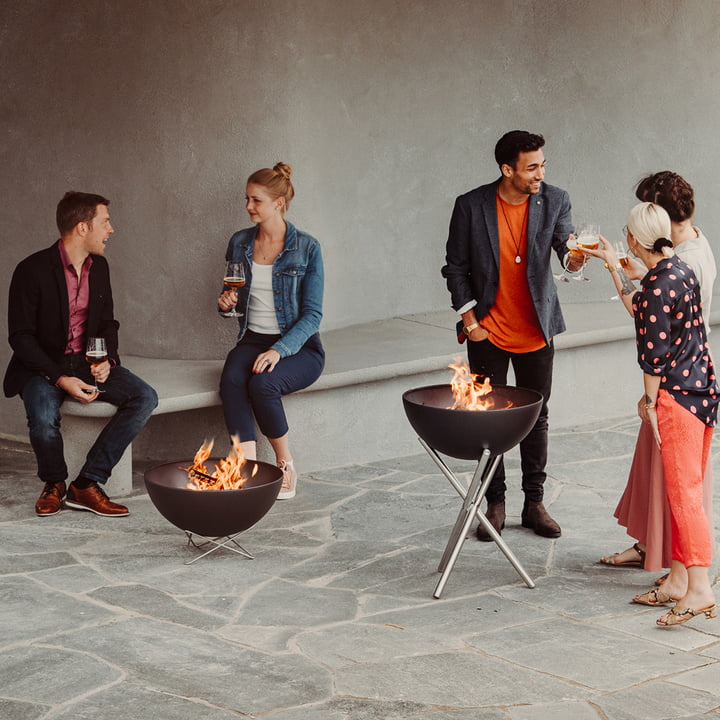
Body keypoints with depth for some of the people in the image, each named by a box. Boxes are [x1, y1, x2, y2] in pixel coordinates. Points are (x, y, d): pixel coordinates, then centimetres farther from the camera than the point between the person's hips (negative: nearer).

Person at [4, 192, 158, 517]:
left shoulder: (98, 267, 6)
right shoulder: (32, 270, -14)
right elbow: (20, 336, -14)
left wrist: (107, 360, -6)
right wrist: (60, 379, -24)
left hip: (88, 361, 6)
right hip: (43, 365, -6)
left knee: (144, 398, -17)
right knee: (44, 417, -35)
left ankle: (86, 485, -14)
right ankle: (55, 484, -1)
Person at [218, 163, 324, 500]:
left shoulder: (306, 248, -5)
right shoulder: (239, 243, 9)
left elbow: (312, 315, -8)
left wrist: (279, 350, -22)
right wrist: (226, 303, -4)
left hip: (298, 345, -3)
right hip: (252, 340, 4)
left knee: (262, 383, -34)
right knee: (231, 379, -32)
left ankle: (286, 465, -13)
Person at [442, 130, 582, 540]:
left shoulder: (555, 201, -6)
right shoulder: (471, 206, -10)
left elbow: (566, 242, -15)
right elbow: (455, 266, -2)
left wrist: (573, 257, -40)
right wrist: (469, 319, -6)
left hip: (537, 333, 1)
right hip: (488, 335, -1)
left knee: (536, 418, 10)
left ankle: (534, 503, 21)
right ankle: (495, 504, 18)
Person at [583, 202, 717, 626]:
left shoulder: (657, 286, -18)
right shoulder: (681, 270, 10)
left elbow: (655, 354, -17)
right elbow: (640, 310, 27)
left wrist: (649, 400, -5)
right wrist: (612, 265, 33)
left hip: (677, 396, -10)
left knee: (683, 492, -9)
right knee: (685, 491, 13)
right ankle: (679, 579, 19)